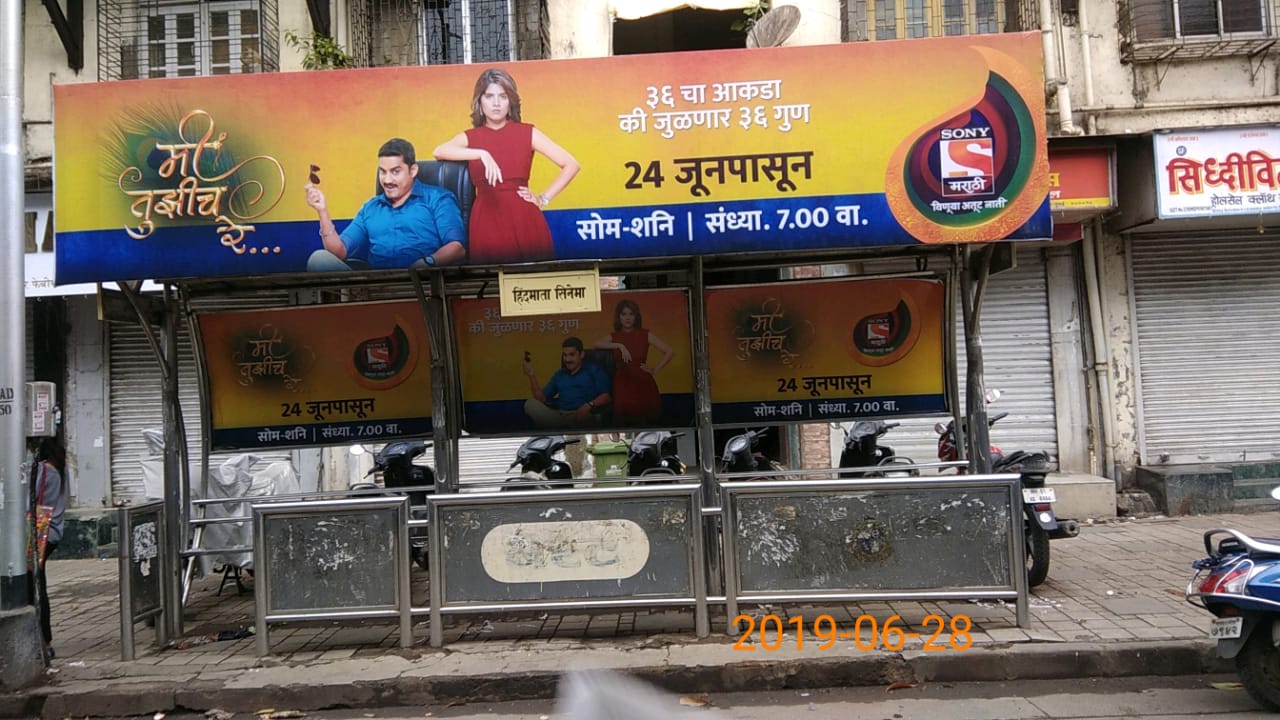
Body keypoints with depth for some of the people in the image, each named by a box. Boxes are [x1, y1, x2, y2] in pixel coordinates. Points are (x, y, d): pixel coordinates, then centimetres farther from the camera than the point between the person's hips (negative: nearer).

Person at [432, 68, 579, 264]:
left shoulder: (527, 132, 6)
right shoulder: (469, 137, 9)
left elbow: (571, 165, 5)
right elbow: (439, 151, -12)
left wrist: (544, 198, 2)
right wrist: (481, 153, -21)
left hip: (524, 220, 0)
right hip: (486, 221, 0)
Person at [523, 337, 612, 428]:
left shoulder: (594, 370, 11)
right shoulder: (559, 375, 25)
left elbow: (607, 397, -2)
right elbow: (541, 399, 17)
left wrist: (589, 405, -21)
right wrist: (532, 375, 6)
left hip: (583, 416, -6)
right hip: (559, 416, 6)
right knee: (530, 404, -18)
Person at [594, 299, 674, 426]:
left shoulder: (645, 335, 9)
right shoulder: (613, 336, 13)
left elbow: (668, 351, 7)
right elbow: (597, 344, -8)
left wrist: (655, 370, 3)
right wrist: (620, 346, -11)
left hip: (642, 383, -1)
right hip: (622, 383, 1)